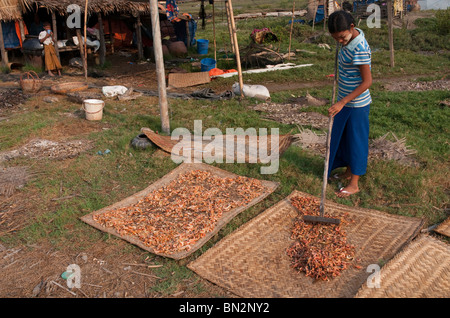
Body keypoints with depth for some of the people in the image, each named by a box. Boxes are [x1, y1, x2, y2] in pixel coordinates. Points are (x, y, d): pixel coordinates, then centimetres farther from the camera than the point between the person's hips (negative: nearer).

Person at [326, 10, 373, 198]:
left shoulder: (360, 48, -25)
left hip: (356, 105, -9)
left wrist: (342, 102, -26)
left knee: (356, 141, 3)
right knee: (343, 138, 19)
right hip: (345, 101, 9)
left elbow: (367, 81, -26)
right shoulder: (349, 42, 3)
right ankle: (349, 172, 38)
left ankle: (354, 184, 16)